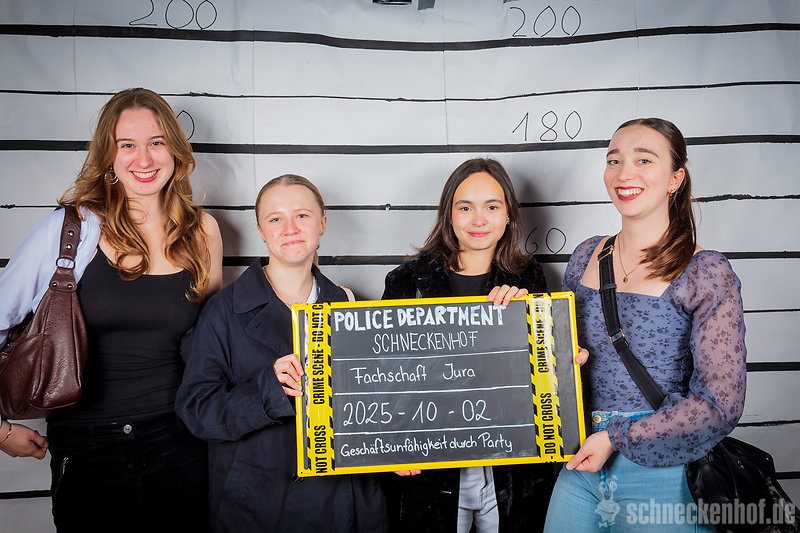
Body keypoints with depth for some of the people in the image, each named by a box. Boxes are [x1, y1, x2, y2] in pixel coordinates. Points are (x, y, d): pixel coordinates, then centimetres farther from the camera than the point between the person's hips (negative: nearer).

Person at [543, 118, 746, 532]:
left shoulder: (706, 273, -11)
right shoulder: (586, 257, 4)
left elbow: (720, 404, -13)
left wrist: (616, 438, -14)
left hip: (658, 477, -4)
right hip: (580, 466, 5)